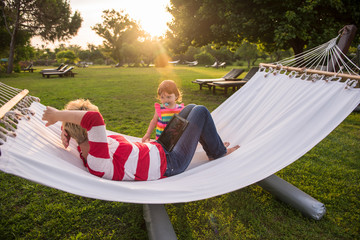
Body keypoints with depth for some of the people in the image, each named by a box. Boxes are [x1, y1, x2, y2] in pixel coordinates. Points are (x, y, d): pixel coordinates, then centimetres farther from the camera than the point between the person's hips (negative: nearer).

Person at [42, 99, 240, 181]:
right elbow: (94, 118, -48)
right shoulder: (97, 163, -34)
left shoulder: (86, 148, -6)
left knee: (191, 108, 15)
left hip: (159, 149, 9)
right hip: (170, 163, -9)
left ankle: (213, 149, 32)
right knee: (201, 112, -4)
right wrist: (57, 115, -34)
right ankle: (218, 153, 20)